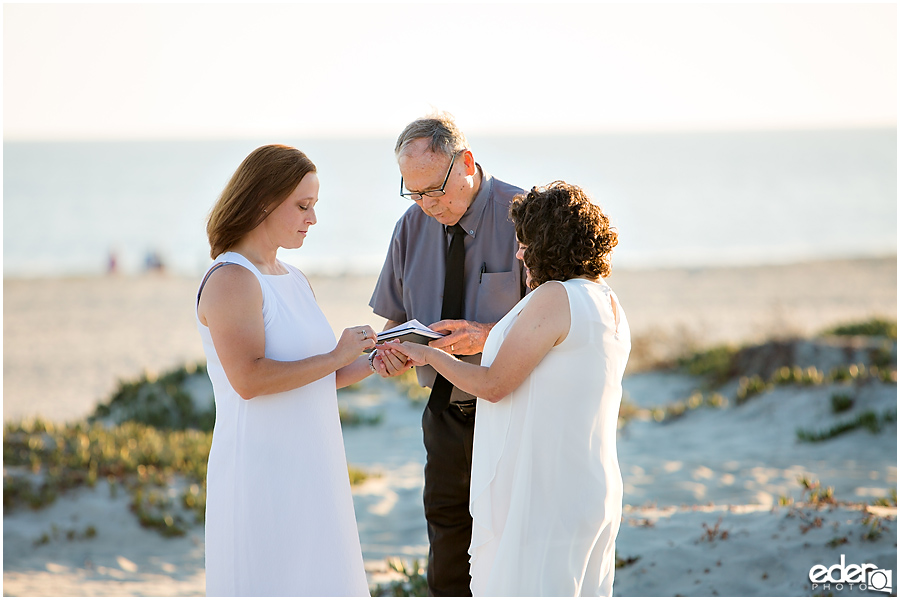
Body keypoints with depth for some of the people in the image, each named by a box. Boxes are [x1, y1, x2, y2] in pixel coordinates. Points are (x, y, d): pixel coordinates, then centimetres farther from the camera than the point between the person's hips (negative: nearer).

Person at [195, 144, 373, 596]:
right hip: (261, 475, -9)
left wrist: (371, 363, 4)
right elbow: (249, 380, -24)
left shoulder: (294, 281, 15)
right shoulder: (231, 279, -12)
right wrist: (336, 356, -16)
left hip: (307, 471, 9)